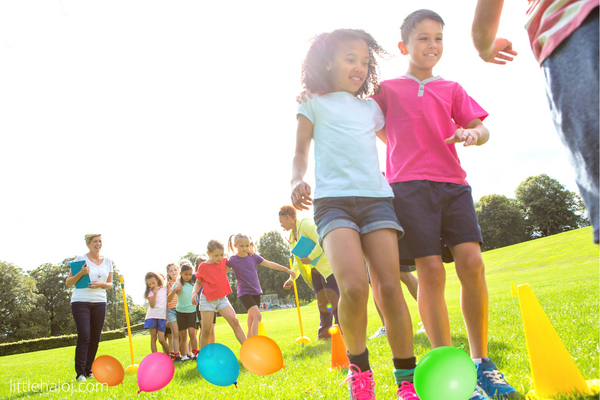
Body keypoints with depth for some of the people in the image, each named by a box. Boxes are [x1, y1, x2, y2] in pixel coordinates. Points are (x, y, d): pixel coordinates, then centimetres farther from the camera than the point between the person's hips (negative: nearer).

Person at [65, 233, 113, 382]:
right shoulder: (81, 259, 0)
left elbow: (110, 284, 16)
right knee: (84, 336, -12)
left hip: (100, 302, 4)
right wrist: (81, 273, -17)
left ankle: (88, 371, 14)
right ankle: (80, 373, -6)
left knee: (95, 339, 4)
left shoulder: (107, 261, 11)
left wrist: (101, 284, -5)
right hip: (81, 302, -4)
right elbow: (68, 283, -1)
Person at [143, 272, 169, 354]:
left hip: (162, 316, 0)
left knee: (161, 339, -6)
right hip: (152, 316, 0)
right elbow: (152, 305, -8)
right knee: (153, 338, 0)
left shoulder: (165, 288, 9)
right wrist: (155, 293, -15)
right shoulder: (150, 292, 4)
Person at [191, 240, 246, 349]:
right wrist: (194, 292, -16)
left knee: (235, 322, -11)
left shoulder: (224, 261, 3)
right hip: (207, 299, -3)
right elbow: (198, 282, 5)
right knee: (206, 331, -2)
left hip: (222, 298, 3)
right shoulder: (203, 266, -7)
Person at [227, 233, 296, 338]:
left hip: (256, 291, 5)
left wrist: (287, 269, 9)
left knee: (251, 319, 9)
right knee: (257, 316, -19)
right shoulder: (232, 260, -7)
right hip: (244, 292, -5)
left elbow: (270, 264, 7)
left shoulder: (253, 256, 2)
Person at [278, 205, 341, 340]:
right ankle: (325, 332, 14)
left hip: (327, 265, -9)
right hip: (315, 270, 9)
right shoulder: (292, 235, 16)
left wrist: (310, 258, -22)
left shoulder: (306, 224, -12)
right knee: (321, 300, 8)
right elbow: (298, 260, 21)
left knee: (333, 297, -12)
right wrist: (292, 279, 17)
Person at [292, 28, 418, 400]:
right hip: (333, 199, -3)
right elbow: (301, 152, 8)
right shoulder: (313, 103, 14)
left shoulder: (370, 108, 24)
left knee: (389, 287, -9)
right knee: (353, 287, -23)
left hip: (377, 196, 3)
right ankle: (359, 367, 0)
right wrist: (298, 181, -12)